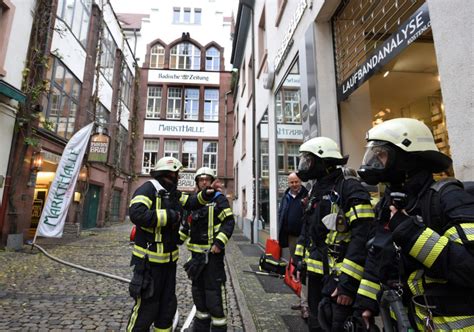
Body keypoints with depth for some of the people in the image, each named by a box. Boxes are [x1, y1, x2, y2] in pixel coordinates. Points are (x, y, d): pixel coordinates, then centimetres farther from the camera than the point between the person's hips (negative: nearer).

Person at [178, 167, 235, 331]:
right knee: (198, 291, 17)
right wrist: (177, 239, 12)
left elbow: (229, 222, -13)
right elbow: (188, 224, 22)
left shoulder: (219, 199, -6)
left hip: (213, 252, -7)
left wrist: (219, 242, -21)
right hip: (196, 252, 7)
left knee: (215, 293, -3)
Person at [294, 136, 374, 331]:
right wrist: (300, 260, 17)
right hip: (316, 273, 8)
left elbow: (362, 237, -24)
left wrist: (348, 282, -26)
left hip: (338, 276, -8)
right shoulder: (316, 190, 11)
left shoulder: (349, 188, -16)